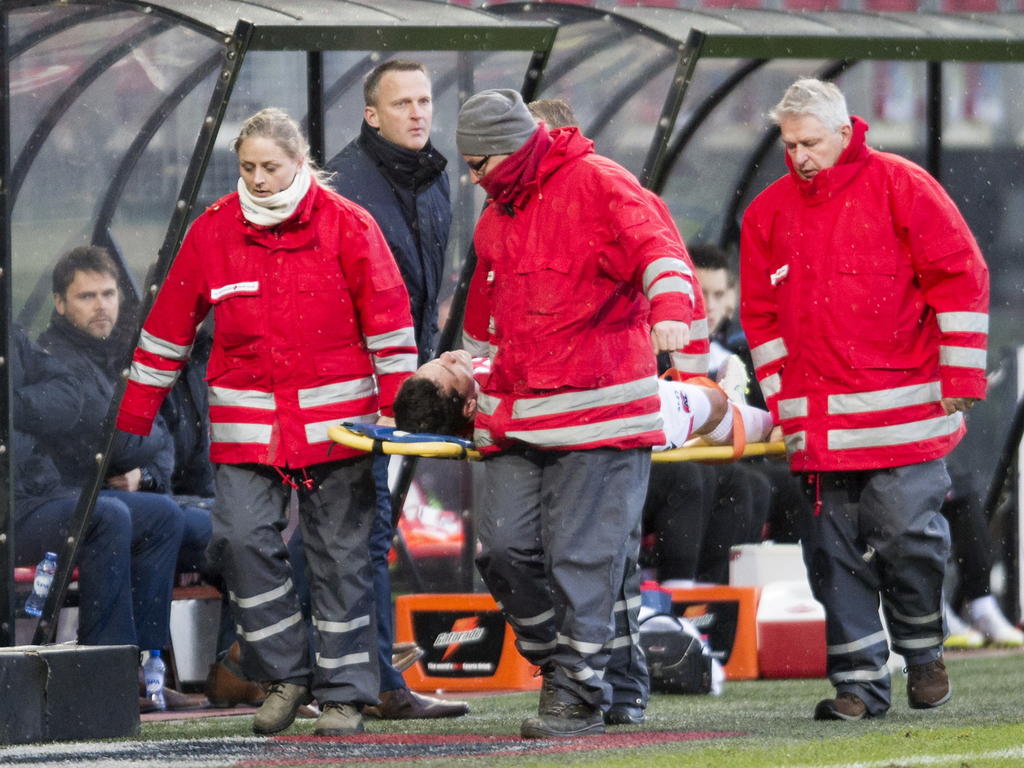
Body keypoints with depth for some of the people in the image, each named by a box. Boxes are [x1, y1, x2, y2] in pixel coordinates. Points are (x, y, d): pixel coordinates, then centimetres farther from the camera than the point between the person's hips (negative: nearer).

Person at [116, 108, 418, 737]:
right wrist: (135, 414, 10)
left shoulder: (347, 227, -2)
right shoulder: (214, 232, 4)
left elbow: (389, 322, 0)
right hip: (247, 420, 2)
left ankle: (344, 693, 9)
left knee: (340, 551, 1)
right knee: (243, 537, -12)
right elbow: (171, 323, 11)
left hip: (335, 417, -2)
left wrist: (397, 406, -6)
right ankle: (285, 674, 1)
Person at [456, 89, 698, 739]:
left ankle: (579, 694, -1)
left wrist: (669, 307, -41)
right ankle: (559, 657, 20)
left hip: (598, 409, -8)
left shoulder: (598, 184, -6)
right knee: (504, 548, 0)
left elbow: (656, 245, -22)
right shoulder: (498, 215, 20)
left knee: (582, 556, -7)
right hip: (514, 417, 8)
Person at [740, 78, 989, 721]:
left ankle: (923, 651, 16)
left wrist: (959, 380, -5)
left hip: (904, 409, -4)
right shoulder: (769, 213, 10)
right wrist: (784, 402, 11)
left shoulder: (900, 186, -3)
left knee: (907, 533, -7)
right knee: (836, 550, 0)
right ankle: (860, 680, 5)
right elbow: (761, 315, 17)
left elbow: (960, 277, -2)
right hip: (820, 418, 4)